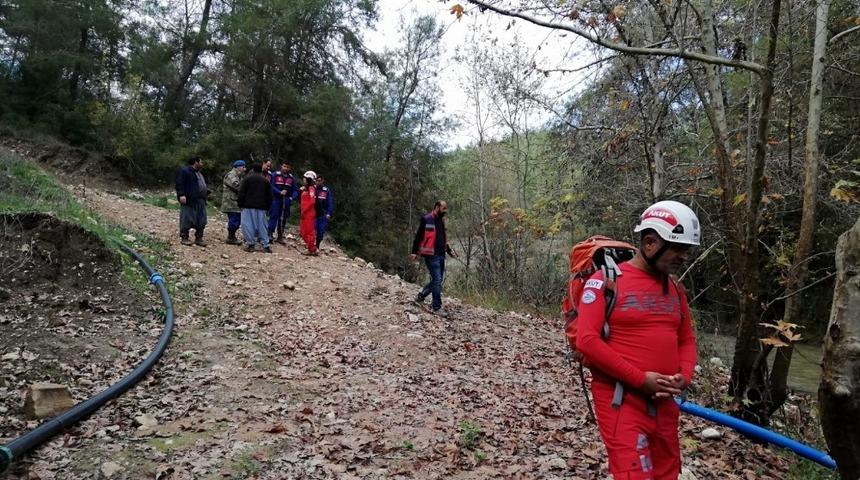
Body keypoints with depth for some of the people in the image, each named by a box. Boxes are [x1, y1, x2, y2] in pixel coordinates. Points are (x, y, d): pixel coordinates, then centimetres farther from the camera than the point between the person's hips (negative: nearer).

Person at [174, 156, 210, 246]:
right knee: (187, 219, -3)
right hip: (189, 200, -9)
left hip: (200, 201, 9)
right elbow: (179, 184, -14)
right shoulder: (184, 171, -6)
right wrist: (181, 195, -22)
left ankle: (199, 238, 14)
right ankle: (184, 237, 6)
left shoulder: (198, 173, 23)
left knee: (201, 221, 7)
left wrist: (206, 192, 17)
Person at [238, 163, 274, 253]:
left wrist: (240, 204, 4)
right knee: (261, 225, 7)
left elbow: (241, 193, -3)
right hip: (261, 207, 4)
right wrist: (267, 207, 17)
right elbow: (269, 196, 12)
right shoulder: (266, 181, 11)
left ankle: (250, 244, -1)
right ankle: (266, 245, 6)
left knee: (248, 225, 1)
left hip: (248, 206, -3)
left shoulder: (247, 179, 0)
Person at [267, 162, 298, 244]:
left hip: (286, 201, 4)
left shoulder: (292, 178, 10)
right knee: (274, 216, -11)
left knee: (283, 218, 8)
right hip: (276, 199, -4)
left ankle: (280, 236, 15)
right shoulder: (275, 175, -1)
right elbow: (271, 186, -8)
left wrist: (292, 197, -7)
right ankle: (270, 234, -9)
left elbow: (295, 190, 11)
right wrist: (280, 192, -20)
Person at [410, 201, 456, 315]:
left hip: (441, 255, 8)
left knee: (438, 280, 11)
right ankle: (437, 307, 0)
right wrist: (414, 252, -14)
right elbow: (418, 236, -9)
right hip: (431, 255, -8)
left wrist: (449, 251, 20)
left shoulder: (441, 221, 17)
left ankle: (420, 296, 27)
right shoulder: (426, 219, -7)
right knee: (437, 280, -8)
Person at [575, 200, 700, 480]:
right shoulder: (605, 281, -10)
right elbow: (587, 340, -16)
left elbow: (686, 339, 19)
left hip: (664, 402, 7)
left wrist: (684, 377, -2)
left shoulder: (675, 288, 12)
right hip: (621, 400, -7)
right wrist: (641, 379, -17)